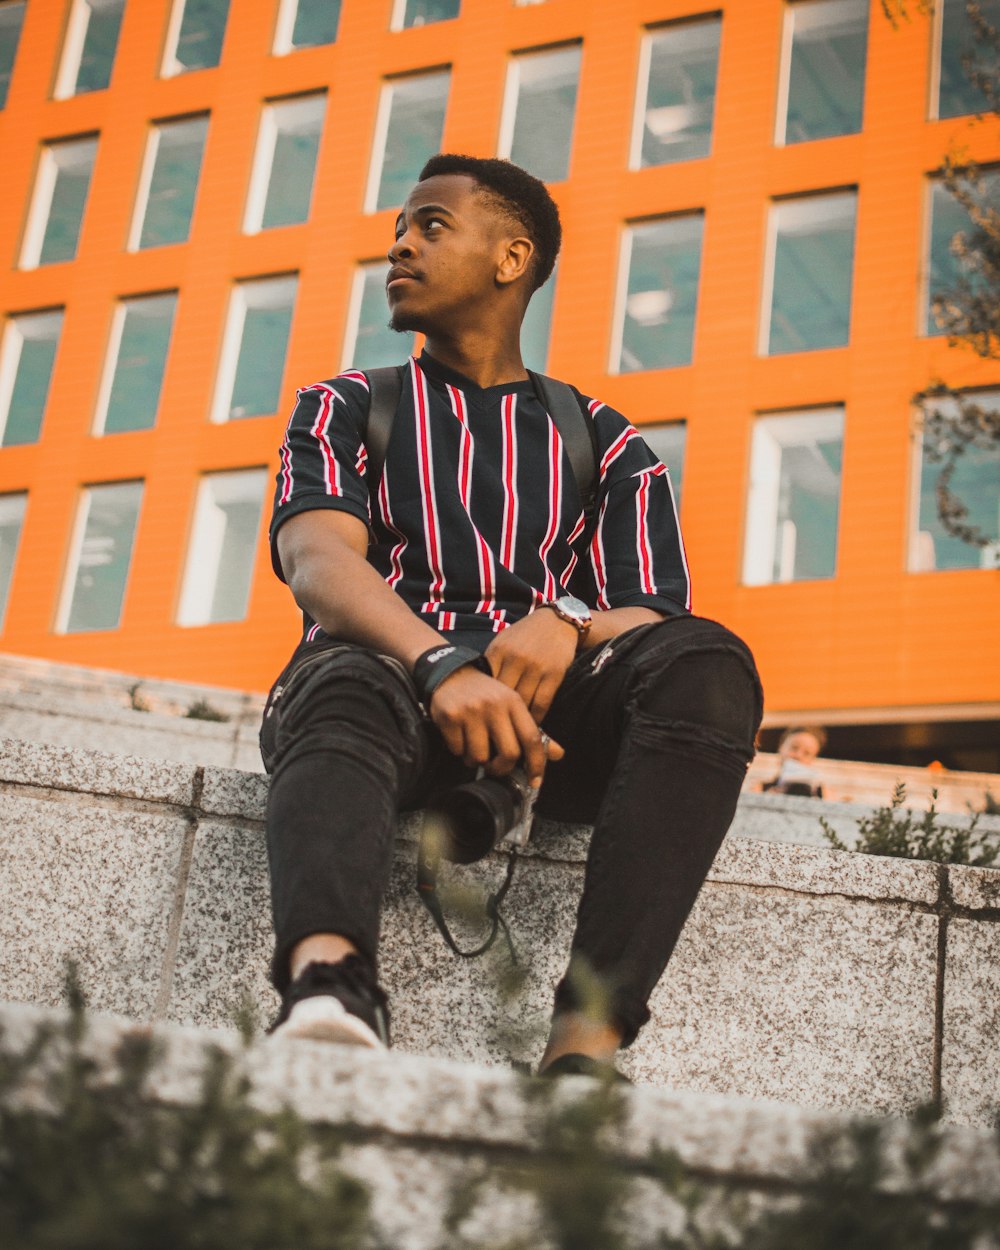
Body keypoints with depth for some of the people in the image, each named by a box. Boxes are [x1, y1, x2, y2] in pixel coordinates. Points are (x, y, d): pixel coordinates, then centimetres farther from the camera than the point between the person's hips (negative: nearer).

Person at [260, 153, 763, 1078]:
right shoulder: (346, 409, 22)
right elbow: (319, 566, 0)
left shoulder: (605, 445, 24)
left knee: (707, 663, -30)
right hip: (388, 669, -1)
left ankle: (586, 1042, -46)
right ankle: (327, 990, -65)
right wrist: (442, 663, -23)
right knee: (344, 687, -37)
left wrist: (568, 626, -17)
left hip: (548, 699, 1)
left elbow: (659, 619, 10)